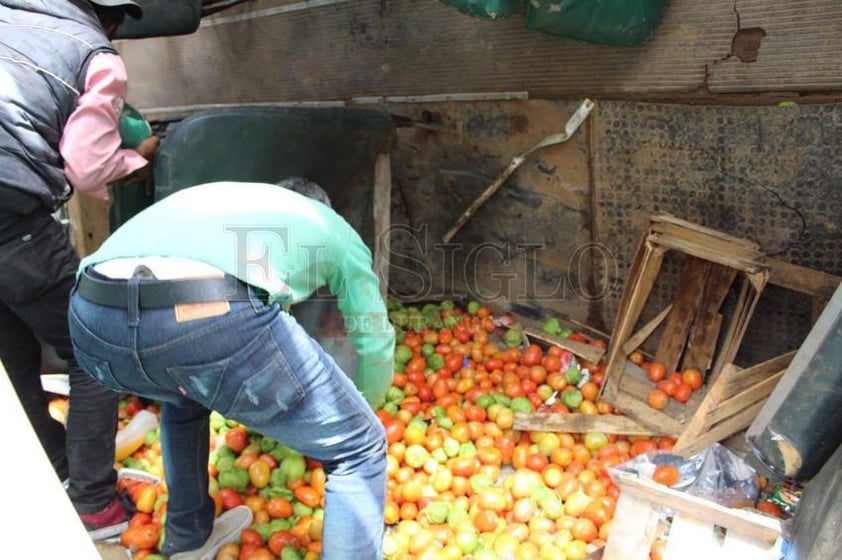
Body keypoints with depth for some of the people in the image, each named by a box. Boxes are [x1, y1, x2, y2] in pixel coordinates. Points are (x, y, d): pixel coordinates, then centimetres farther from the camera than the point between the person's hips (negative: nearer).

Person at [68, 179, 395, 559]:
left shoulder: (215, 196, 41)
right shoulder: (334, 228, 30)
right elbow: (375, 344, 35)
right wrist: (360, 410, 56)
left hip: (92, 321, 7)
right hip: (215, 321, -6)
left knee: (184, 396, 41)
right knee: (358, 451, 15)